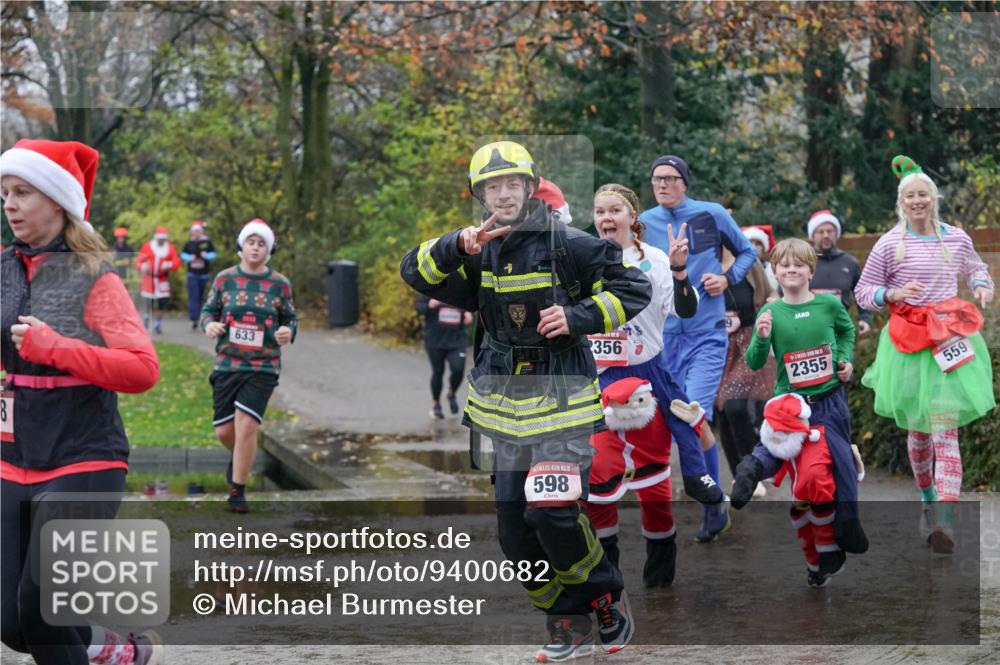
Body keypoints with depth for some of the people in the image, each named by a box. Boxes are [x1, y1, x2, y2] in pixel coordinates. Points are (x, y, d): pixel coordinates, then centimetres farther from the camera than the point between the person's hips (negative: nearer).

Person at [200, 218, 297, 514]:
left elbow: (291, 318, 10)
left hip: (263, 367, -2)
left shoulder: (280, 284, 2)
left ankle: (237, 491, 1)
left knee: (246, 426, -13)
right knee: (224, 430, 6)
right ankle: (241, 458, 42)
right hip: (227, 365, 2)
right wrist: (209, 324, -12)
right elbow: (209, 310, 10)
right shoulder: (225, 278, 3)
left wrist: (288, 331, -13)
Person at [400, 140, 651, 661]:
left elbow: (633, 288, -5)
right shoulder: (480, 252, 7)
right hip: (506, 400, 6)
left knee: (554, 512, -17)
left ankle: (608, 601, 8)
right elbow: (415, 272, -4)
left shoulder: (565, 244, -9)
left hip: (561, 397, -6)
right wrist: (459, 247, -22)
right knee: (515, 523, 4)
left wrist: (578, 317, -19)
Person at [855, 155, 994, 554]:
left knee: (945, 429, -12)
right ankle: (928, 500, 34)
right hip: (909, 344, 0)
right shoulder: (890, 244, -1)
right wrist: (893, 294, -13)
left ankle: (943, 520, -20)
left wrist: (982, 286, 5)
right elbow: (863, 291, 5)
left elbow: (975, 268, 27)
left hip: (950, 340, 0)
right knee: (919, 430, 10)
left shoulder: (956, 238, 6)